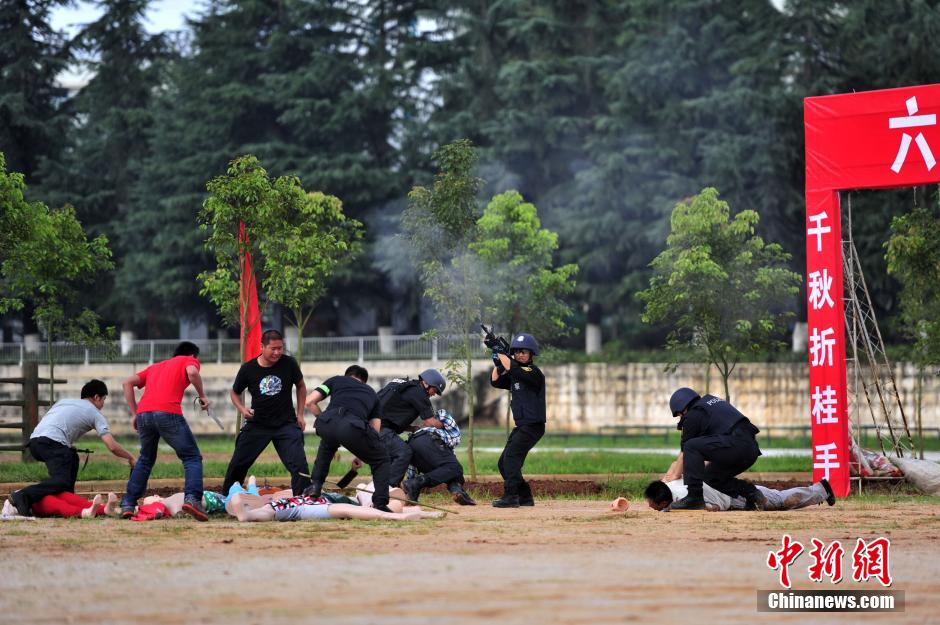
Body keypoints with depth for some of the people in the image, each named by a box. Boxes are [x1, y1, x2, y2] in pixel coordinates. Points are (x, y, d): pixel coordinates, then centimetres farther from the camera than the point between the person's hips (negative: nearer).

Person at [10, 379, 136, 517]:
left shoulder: (63, 402, 33)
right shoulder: (95, 414, 15)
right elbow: (112, 446, 6)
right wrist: (130, 458, 22)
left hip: (33, 440, 8)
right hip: (52, 442, -8)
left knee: (72, 457, 30)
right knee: (62, 482, -20)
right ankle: (24, 496, -41)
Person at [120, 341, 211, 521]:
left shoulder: (155, 367, 34)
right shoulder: (189, 361, 19)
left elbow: (128, 383, 24)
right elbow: (192, 372, -6)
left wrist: (135, 413, 22)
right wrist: (202, 396, 7)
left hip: (143, 413, 5)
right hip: (168, 412, -5)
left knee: (145, 459, 24)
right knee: (192, 457, 4)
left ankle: (127, 504, 18)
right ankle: (192, 498, -17)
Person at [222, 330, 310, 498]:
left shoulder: (289, 364, -9)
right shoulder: (248, 369, -9)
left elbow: (300, 386, 9)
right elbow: (234, 392, 8)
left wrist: (300, 414, 6)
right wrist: (242, 408, -11)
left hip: (286, 424, -1)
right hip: (257, 424, 1)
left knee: (299, 464, -14)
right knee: (238, 463, 7)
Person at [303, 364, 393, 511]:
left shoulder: (336, 380, 35)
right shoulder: (372, 393, 37)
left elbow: (310, 402, 25)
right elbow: (375, 428, 30)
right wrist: (361, 454, 41)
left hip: (326, 424, 2)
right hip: (353, 427, -2)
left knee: (327, 445, 41)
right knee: (381, 460, 22)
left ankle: (315, 485, 32)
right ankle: (380, 504, 8)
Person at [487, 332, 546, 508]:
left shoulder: (533, 372, -11)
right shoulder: (516, 375, 16)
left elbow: (513, 368, -27)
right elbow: (496, 381, 12)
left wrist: (498, 349, -19)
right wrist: (498, 362, -1)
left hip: (533, 426, -10)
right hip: (521, 426, 10)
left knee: (511, 457, -22)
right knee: (504, 463, 10)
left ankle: (510, 497, -26)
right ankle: (525, 497, 15)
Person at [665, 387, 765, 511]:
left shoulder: (693, 415, 3)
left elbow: (685, 452, 8)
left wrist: (674, 476, 21)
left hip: (737, 444, -9)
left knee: (691, 447, -8)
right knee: (710, 475, 22)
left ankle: (695, 498, -12)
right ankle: (751, 492, 9)